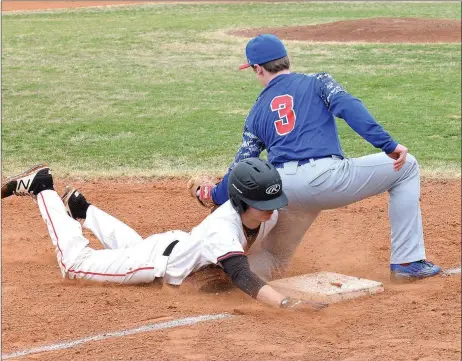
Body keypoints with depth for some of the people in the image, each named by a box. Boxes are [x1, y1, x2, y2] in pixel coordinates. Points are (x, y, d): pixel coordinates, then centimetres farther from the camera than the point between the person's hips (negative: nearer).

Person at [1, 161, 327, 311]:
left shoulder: (268, 214, -21)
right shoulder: (223, 229, -45)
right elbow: (242, 277, -59)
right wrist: (287, 303, -72)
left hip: (179, 243, 8)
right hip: (160, 261, -8)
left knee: (132, 246, 39)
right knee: (74, 261, 5)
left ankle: (82, 208, 57)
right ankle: (42, 189, 19)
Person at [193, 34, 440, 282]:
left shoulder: (257, 112, 23)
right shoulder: (317, 82, 13)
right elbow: (348, 107, -6)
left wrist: (215, 196, 33)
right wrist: (388, 144, -13)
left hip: (284, 194, 4)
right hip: (326, 176, -4)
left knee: (274, 262, 26)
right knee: (405, 167, 15)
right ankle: (407, 262, 7)